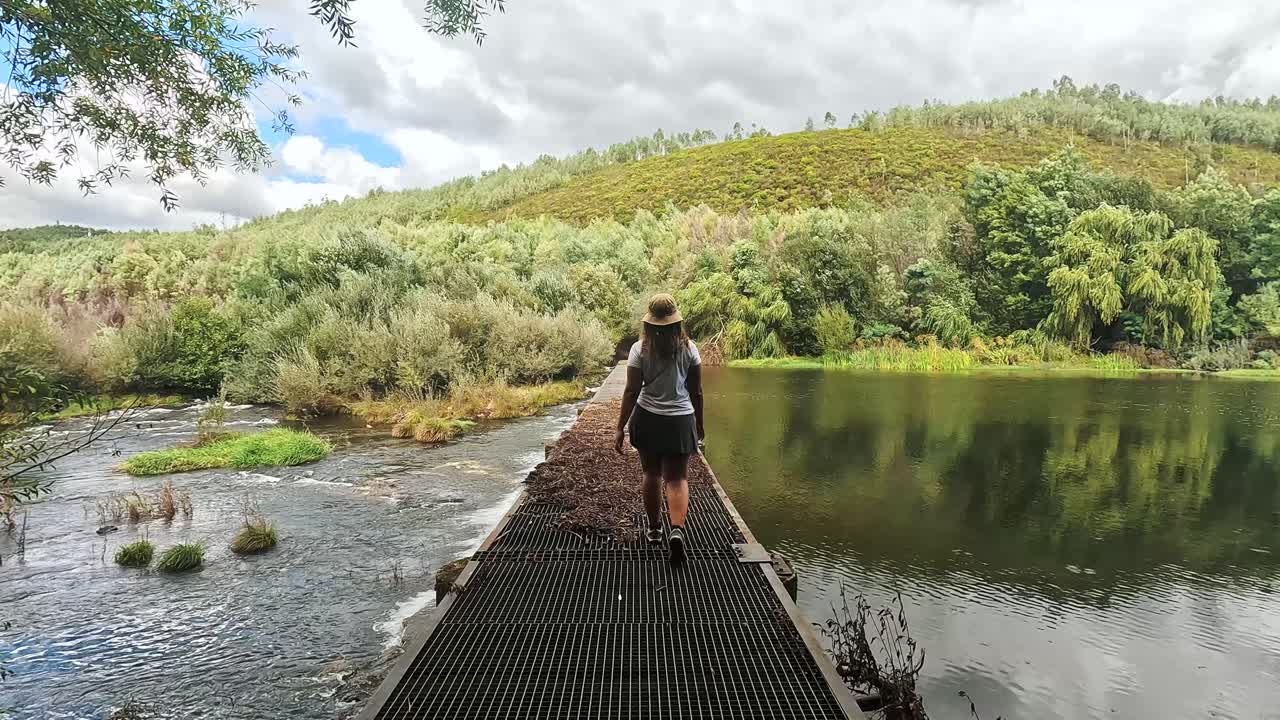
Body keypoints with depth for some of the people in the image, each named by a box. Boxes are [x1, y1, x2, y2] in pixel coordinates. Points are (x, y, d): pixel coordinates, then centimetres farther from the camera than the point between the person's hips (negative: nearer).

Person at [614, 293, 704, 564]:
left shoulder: (640, 349, -6)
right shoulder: (689, 348, -2)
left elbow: (631, 392, -8)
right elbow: (696, 392, 2)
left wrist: (620, 428, -2)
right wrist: (699, 425, 14)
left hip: (647, 419, 0)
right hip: (680, 420, 0)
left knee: (651, 474, 16)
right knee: (677, 478, 4)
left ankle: (654, 529, 28)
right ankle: (677, 529, -18)